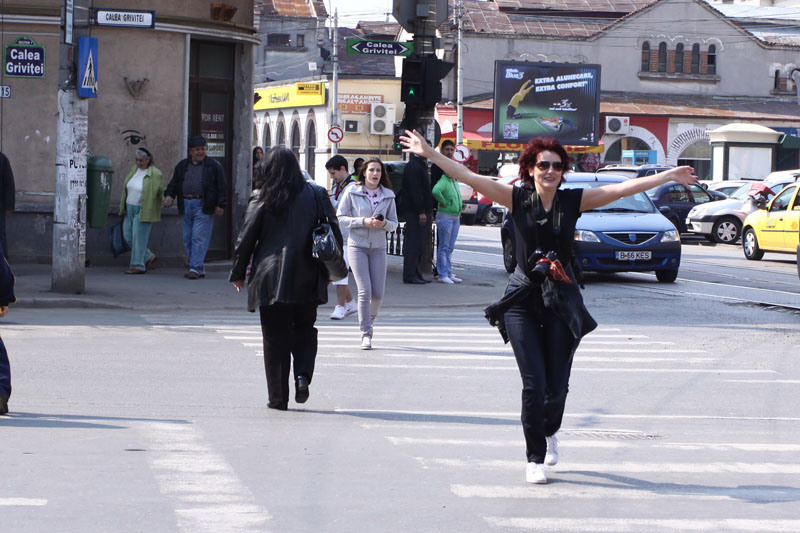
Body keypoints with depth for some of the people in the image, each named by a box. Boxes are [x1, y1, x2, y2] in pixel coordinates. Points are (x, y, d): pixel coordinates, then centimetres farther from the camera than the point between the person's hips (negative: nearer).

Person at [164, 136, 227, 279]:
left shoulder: (213, 166, 2)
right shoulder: (182, 166, 15)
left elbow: (221, 187, -1)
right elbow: (174, 183, 18)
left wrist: (220, 205, -8)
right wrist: (169, 195, -1)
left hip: (203, 207, -5)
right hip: (186, 205, 5)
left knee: (199, 238, -11)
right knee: (188, 239, 6)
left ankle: (195, 269, -11)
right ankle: (199, 269, 14)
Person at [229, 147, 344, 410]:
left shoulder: (261, 200, -5)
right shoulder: (316, 194, 2)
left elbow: (245, 240, -1)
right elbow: (334, 233, 4)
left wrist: (238, 274, 11)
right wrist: (331, 270, 15)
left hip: (271, 279, -2)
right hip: (307, 280, 2)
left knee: (275, 338, 4)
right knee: (305, 329, 18)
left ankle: (278, 396, 3)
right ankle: (303, 374, -6)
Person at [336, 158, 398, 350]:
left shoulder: (388, 195, 7)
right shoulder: (352, 192, -1)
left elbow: (394, 224, 11)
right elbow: (340, 218, -2)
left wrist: (384, 223, -12)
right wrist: (363, 221, -14)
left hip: (378, 247, 3)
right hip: (357, 245, -3)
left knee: (378, 293, -1)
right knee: (365, 290, -13)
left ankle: (369, 320, 31)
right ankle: (366, 334, -7)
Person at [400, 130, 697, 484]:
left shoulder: (574, 201, 2)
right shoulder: (517, 199, 0)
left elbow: (624, 188, 0)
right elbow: (468, 177, -4)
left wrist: (669, 176, -4)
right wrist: (428, 153, -10)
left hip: (562, 301, 1)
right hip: (523, 300, -1)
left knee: (557, 385, 2)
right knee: (534, 383, -7)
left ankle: (550, 432, 36)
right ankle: (534, 458, 9)